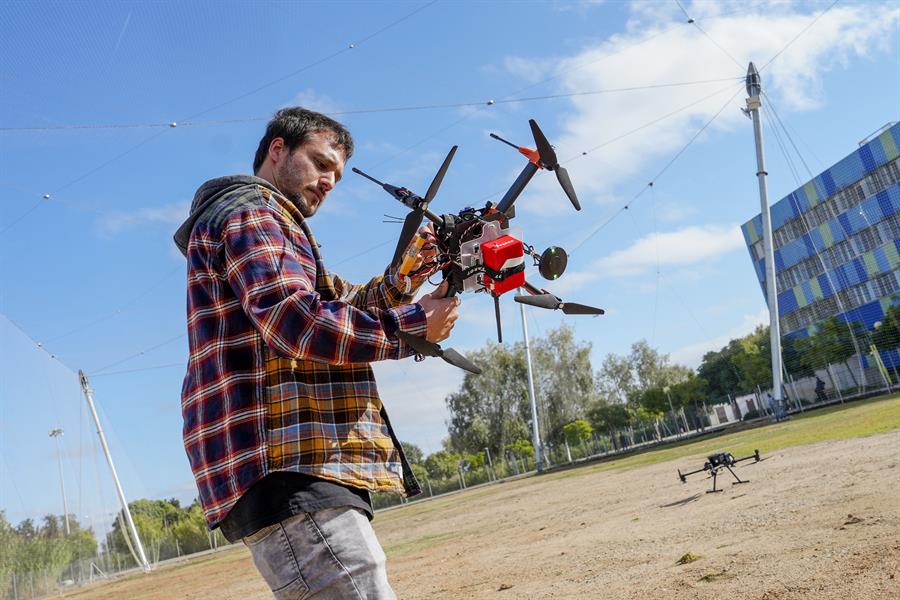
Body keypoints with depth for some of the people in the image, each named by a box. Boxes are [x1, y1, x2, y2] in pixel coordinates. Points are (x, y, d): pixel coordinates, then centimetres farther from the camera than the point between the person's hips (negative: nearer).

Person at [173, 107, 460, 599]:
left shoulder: (270, 222, 30)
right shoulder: (246, 210, -2)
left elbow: (338, 310, 27)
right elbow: (297, 321, -18)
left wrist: (403, 278, 10)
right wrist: (415, 325, -10)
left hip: (304, 472, 11)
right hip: (285, 471, -11)